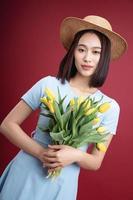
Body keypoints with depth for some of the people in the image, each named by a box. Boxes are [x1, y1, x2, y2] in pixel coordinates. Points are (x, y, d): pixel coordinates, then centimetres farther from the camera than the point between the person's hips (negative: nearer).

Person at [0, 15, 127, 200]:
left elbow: (96, 162, 0)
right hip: (25, 176, 0)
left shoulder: (110, 107, -6)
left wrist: (76, 155, -21)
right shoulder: (48, 85, -10)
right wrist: (40, 153, -19)